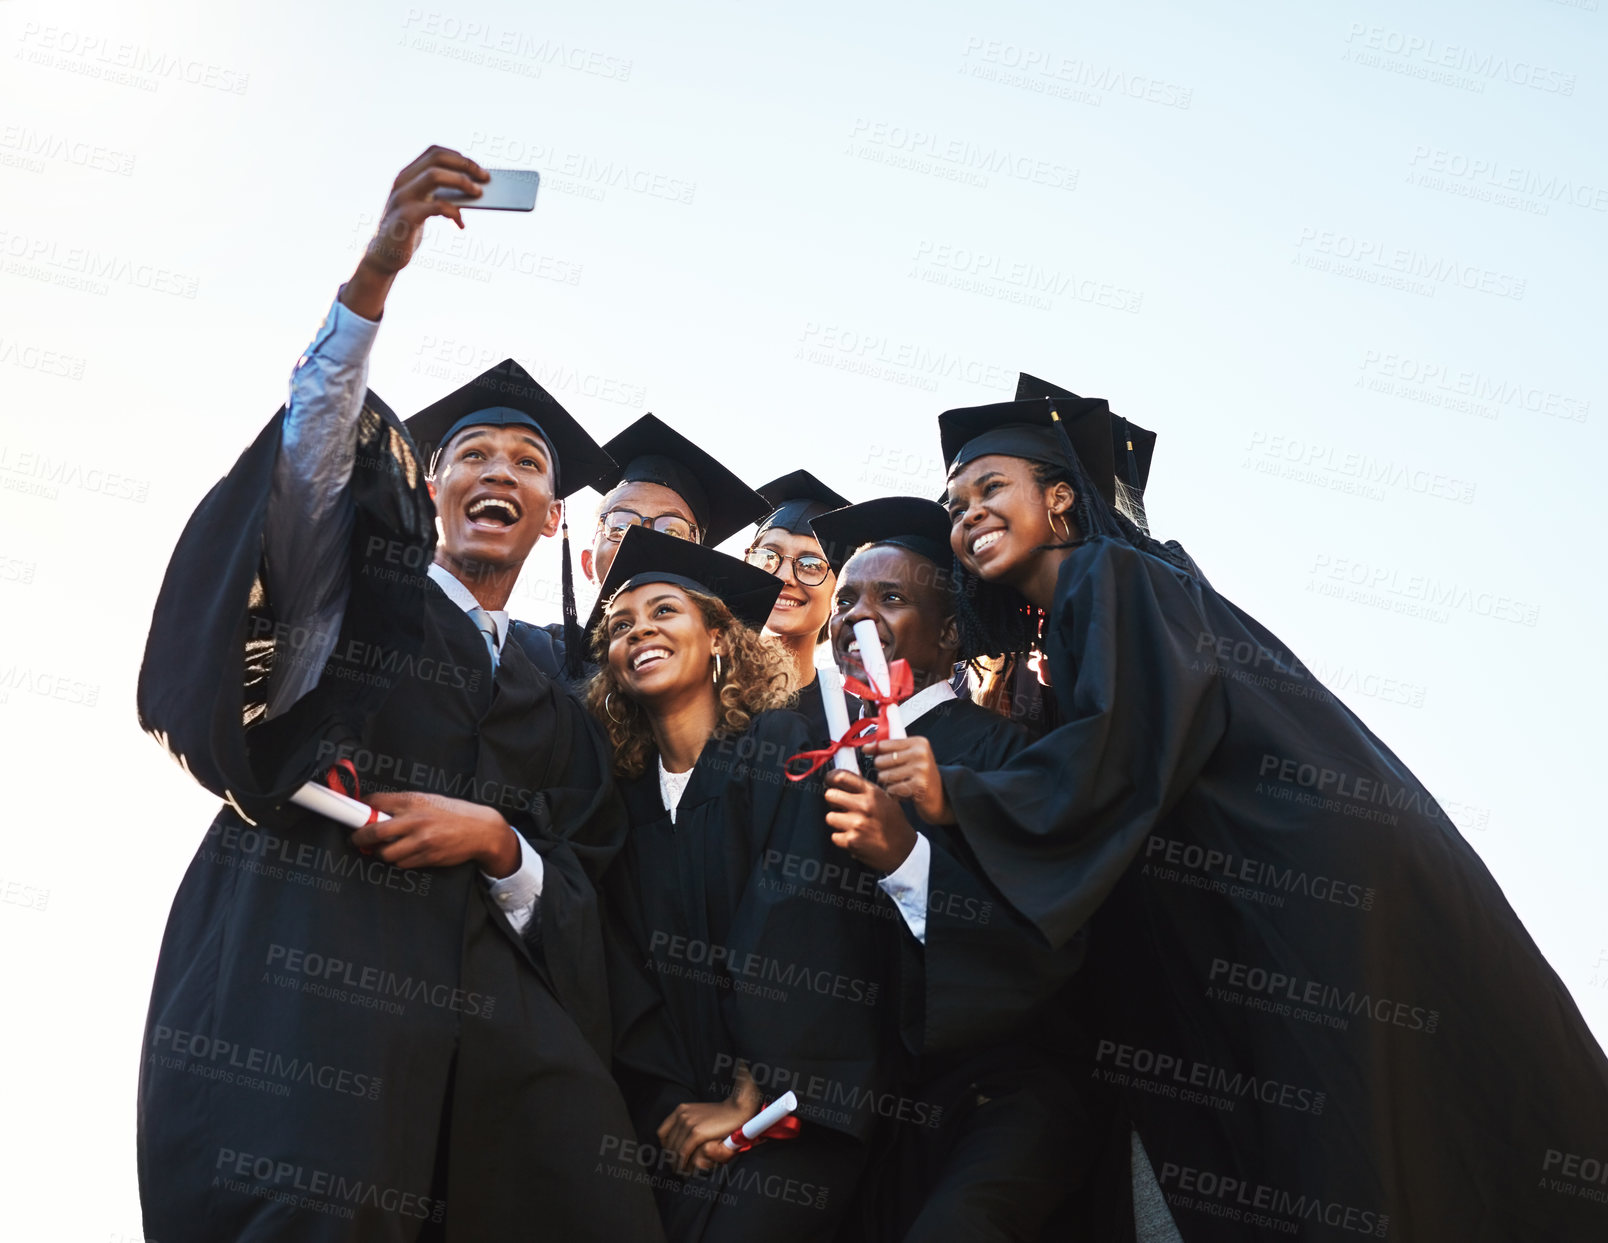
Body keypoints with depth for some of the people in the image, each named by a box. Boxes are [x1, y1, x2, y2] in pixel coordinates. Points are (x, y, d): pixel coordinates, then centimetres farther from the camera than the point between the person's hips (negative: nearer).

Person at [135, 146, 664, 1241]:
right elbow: (316, 436, -5)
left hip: (496, 1024, 4)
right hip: (306, 986, -3)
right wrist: (378, 270, -18)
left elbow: (582, 895, 16)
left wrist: (497, 842, -5)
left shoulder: (560, 684, 24)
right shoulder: (357, 584, 17)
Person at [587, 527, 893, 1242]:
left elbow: (799, 928, -13)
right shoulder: (626, 789, 10)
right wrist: (667, 1104, -8)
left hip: (796, 1109, -4)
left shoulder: (783, 748, -5)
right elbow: (626, 962, 5)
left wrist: (751, 1098, -16)